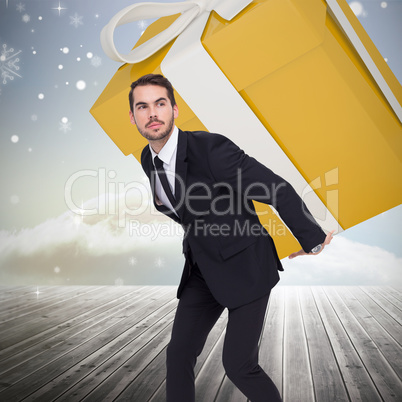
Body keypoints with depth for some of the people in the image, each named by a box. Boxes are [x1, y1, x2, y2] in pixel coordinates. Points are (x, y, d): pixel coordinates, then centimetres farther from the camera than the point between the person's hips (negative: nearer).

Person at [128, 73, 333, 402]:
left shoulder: (211, 147, -23)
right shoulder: (147, 160, 1)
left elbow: (279, 190, -19)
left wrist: (314, 240, -13)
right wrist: (161, 202, 4)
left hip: (245, 267, -6)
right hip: (203, 269, 6)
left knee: (238, 364, -2)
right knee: (178, 354, 5)